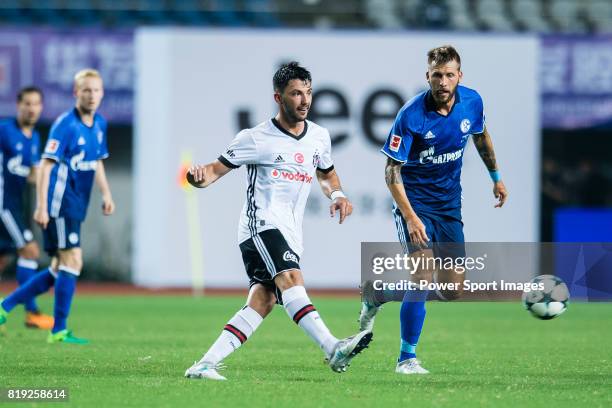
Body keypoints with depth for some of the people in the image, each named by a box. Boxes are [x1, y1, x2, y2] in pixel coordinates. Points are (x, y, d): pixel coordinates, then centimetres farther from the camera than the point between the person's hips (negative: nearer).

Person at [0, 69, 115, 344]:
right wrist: (42, 206, -22)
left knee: (60, 271, 10)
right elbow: (46, 165, -17)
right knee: (73, 261, -11)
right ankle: (59, 331, -4)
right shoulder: (65, 124, -14)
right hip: (59, 204, -8)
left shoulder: (100, 125, 11)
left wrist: (106, 194, 13)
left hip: (75, 207, 8)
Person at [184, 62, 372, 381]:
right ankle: (333, 349, -44)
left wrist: (337, 195, 9)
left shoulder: (319, 137, 14)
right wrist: (200, 177, -24)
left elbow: (327, 174, 31)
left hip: (290, 234, 7)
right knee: (291, 278, -28)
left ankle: (205, 364, -1)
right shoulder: (257, 138, -3)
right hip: (261, 223, -7)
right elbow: (217, 169, 0)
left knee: (262, 303, -3)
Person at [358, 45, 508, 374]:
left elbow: (481, 136, 17)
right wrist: (411, 218, -28)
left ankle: (377, 295, 28)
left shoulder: (472, 102, -7)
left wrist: (496, 177, 22)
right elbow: (392, 171, -19)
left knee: (452, 290, 4)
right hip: (414, 201, -5)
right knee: (424, 275, -22)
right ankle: (407, 358, -10)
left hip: (449, 204, 5)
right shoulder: (411, 115, -22)